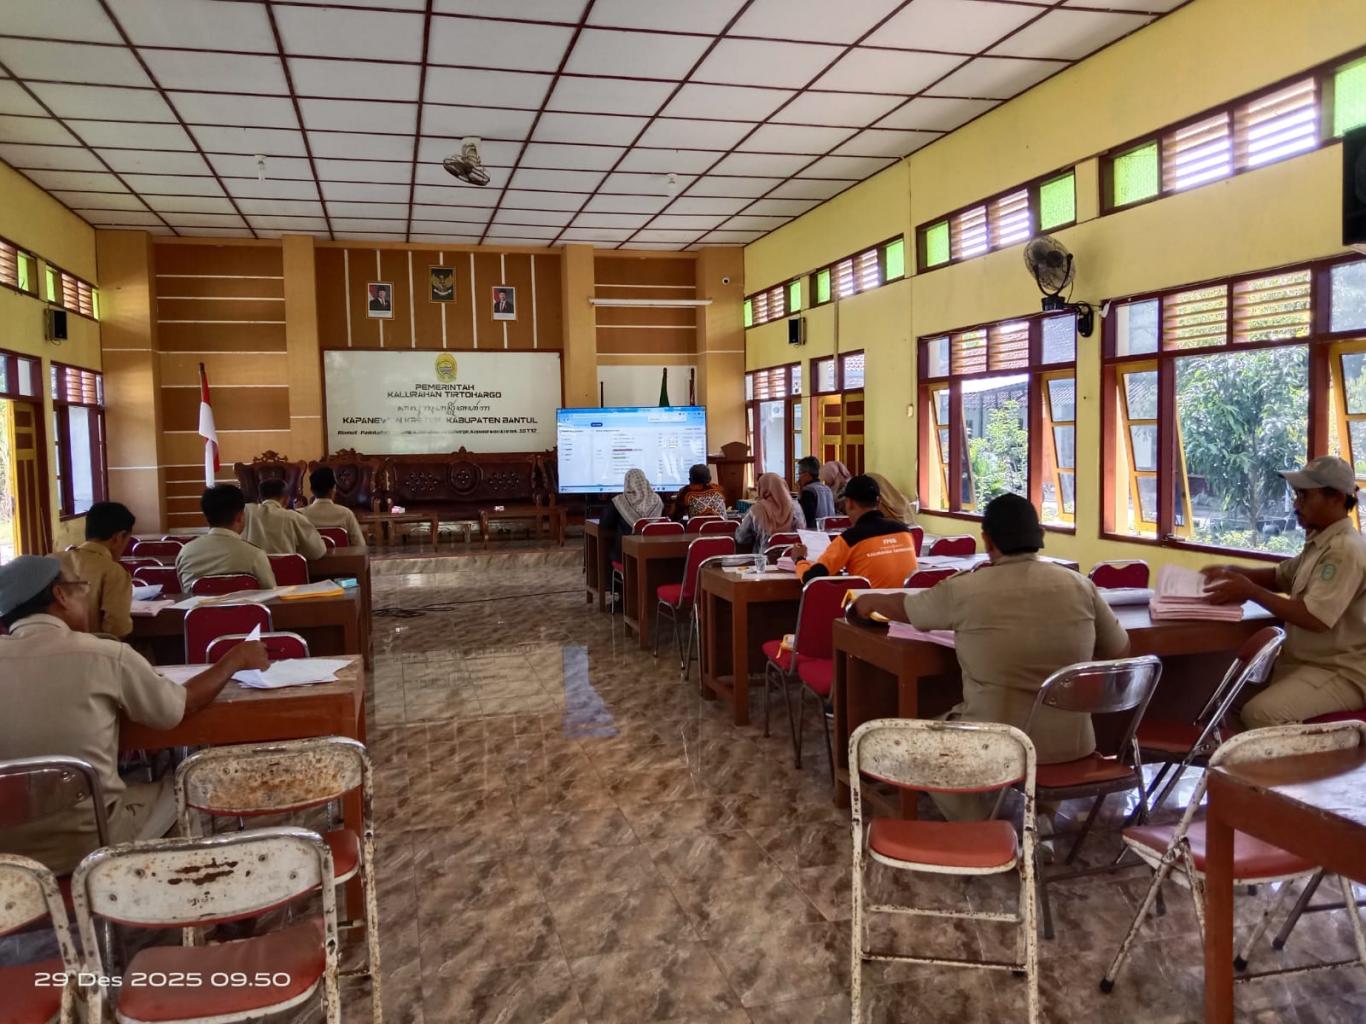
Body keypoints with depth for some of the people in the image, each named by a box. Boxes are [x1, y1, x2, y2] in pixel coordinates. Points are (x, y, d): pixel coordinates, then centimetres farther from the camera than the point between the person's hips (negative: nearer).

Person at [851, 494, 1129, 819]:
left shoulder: (964, 590, -12)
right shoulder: (1079, 585, -5)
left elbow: (902, 606, 7)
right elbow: (1121, 651, 8)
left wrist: (867, 601, 28)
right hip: (1073, 743, 4)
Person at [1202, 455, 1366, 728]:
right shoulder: (1319, 542, 11)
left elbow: (1315, 618, -28)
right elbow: (1280, 577, 24)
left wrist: (1250, 591, -23)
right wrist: (1233, 571, 5)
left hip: (1340, 673, -10)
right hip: (1306, 662, 10)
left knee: (1259, 713, -29)